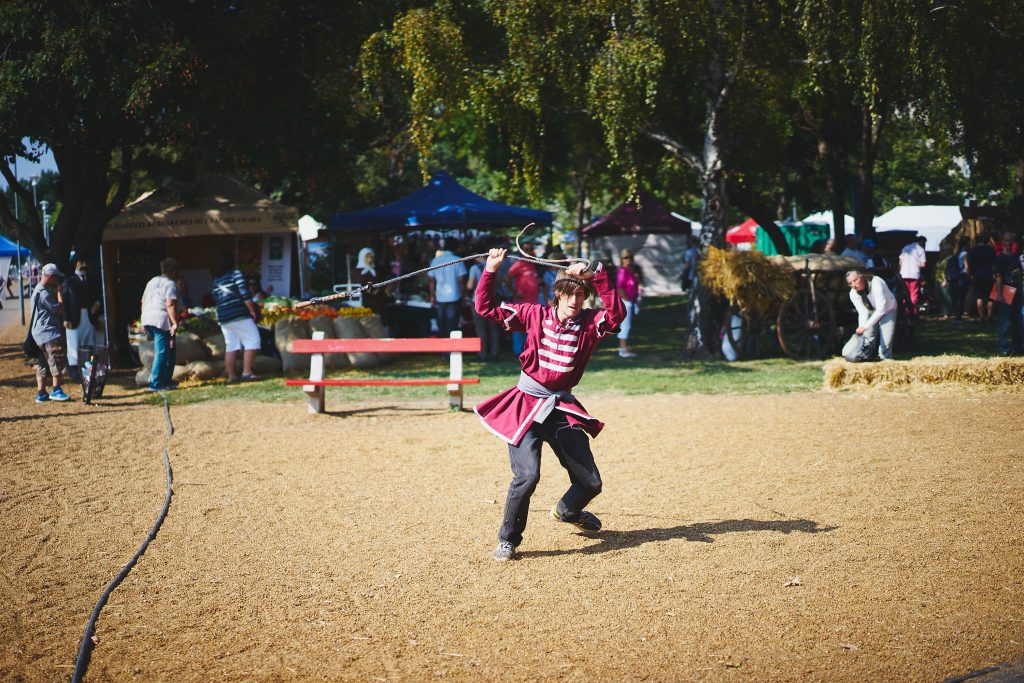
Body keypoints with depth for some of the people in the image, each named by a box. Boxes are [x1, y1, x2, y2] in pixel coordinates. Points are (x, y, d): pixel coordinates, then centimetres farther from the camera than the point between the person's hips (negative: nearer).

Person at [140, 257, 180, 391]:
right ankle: (155, 383, -8)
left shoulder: (152, 282, 20)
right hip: (162, 320, -9)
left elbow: (143, 301, 21)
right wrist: (175, 323, -18)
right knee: (162, 353, -5)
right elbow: (170, 305, -17)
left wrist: (145, 323, 25)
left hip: (147, 320, 9)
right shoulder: (169, 284, -6)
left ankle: (166, 380, 20)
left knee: (168, 351, 17)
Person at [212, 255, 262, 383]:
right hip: (240, 315, -7)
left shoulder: (216, 280, 13)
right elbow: (245, 295, -12)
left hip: (223, 318, 7)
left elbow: (215, 300, 15)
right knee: (252, 341, -3)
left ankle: (232, 376, 5)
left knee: (231, 346, 8)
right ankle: (247, 371, -12)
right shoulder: (236, 274, -5)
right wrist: (252, 311, -6)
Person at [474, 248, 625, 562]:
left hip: (562, 409, 3)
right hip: (526, 406, -3)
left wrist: (597, 276, -27)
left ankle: (567, 511, 44)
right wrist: (491, 270, -11)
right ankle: (507, 540, -1)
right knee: (527, 475, -22)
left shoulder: (589, 323, -1)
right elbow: (486, 307, -1)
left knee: (591, 483, 7)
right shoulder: (535, 315, -2)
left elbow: (617, 314, -23)